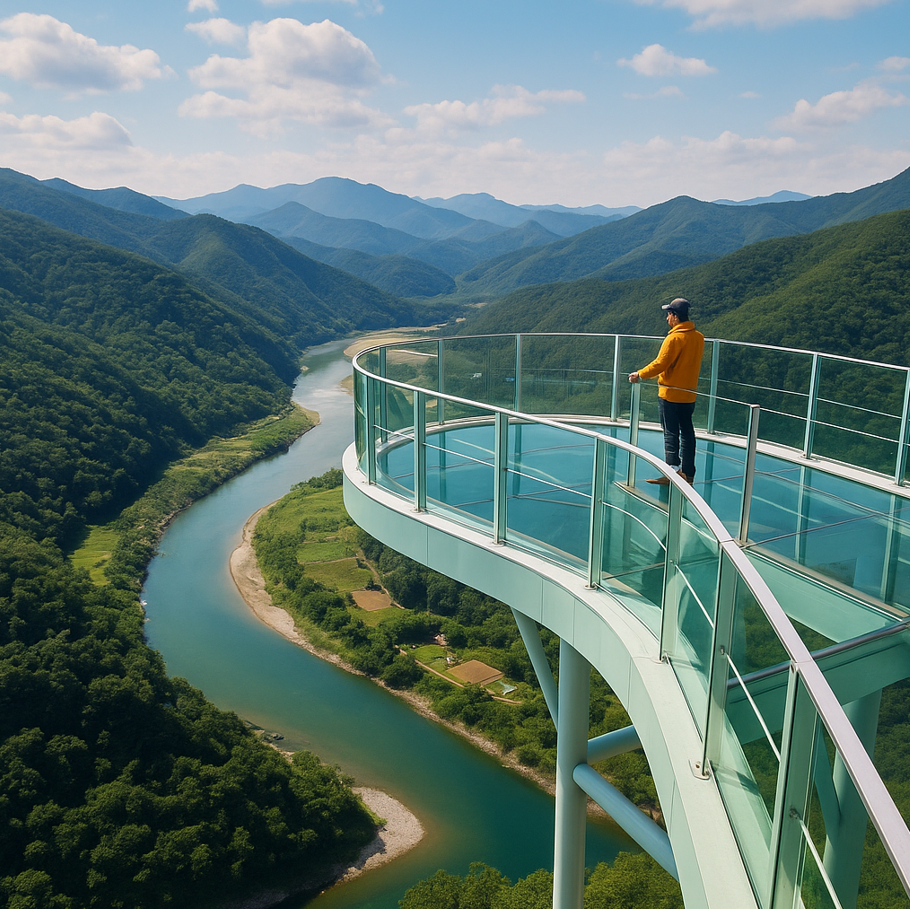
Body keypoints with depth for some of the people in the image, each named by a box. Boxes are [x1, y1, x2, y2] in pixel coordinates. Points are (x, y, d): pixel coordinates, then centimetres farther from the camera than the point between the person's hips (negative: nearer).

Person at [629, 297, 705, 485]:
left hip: (670, 394, -7)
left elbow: (660, 364, -16)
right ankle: (688, 474, 16)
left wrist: (640, 374, -4)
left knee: (671, 433, -1)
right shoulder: (699, 337, 6)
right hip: (689, 394, 7)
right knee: (687, 433, 11)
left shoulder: (674, 338, -17)